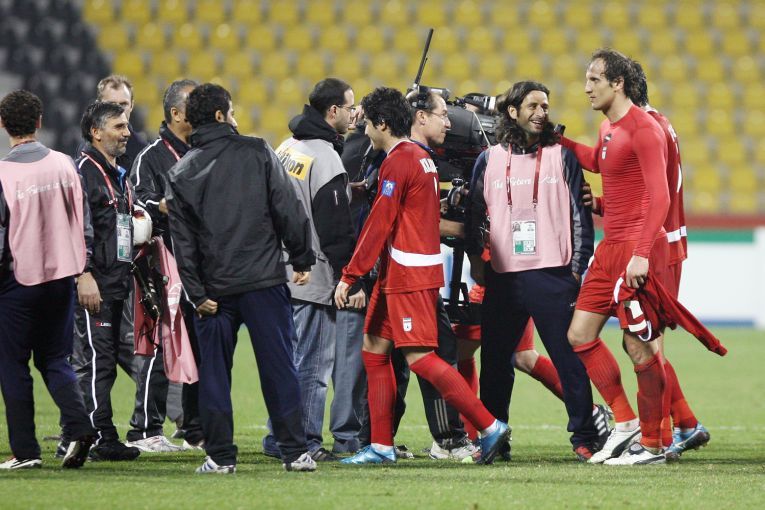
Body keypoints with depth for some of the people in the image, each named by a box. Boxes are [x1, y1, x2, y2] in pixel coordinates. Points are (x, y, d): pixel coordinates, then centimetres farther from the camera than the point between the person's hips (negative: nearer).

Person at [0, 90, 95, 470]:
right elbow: (82, 222, 6)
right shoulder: (64, 165, 1)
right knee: (55, 359, 15)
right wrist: (83, 270, 15)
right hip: (61, 276, 4)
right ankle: (78, 427, -6)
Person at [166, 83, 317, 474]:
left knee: (214, 372, 8)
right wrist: (301, 260, 5)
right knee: (279, 367, 3)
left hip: (215, 288, 1)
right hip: (265, 281, -1)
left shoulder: (181, 173, 5)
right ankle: (295, 452, 3)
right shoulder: (258, 154, 0)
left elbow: (182, 238, 1)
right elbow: (287, 209, -2)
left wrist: (197, 293, 0)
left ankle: (220, 456, 5)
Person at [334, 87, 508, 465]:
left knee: (419, 356, -12)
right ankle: (380, 446, 12)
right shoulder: (421, 157, 15)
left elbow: (379, 225, -17)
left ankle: (488, 426, -13)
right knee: (374, 348, 11)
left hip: (407, 274, -10)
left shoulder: (397, 162, -14)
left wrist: (350, 276, -15)